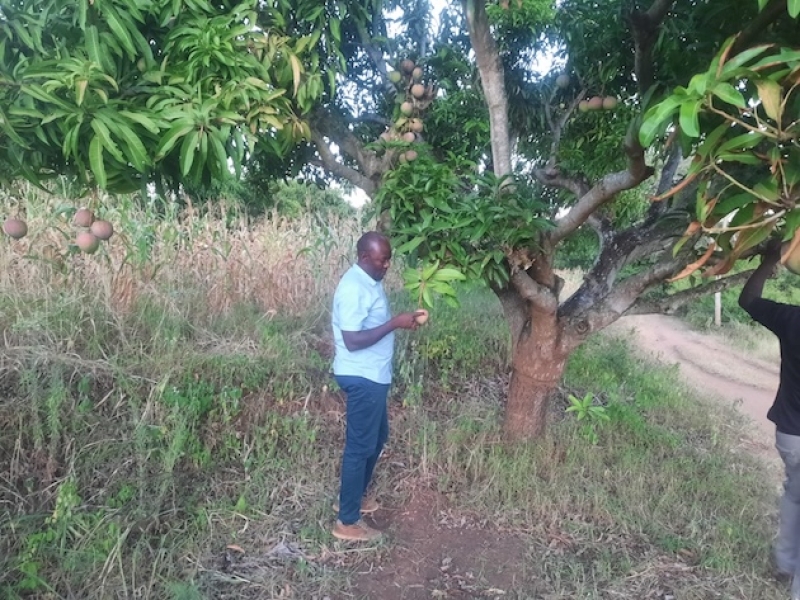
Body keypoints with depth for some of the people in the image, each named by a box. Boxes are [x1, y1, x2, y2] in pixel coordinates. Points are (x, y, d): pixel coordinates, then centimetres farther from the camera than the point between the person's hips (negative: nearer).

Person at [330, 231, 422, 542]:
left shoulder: (370, 281, 9)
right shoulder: (353, 287, -22)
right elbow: (353, 340, -27)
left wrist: (401, 320, 7)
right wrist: (395, 323, -24)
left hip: (373, 375, 10)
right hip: (362, 377, -10)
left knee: (377, 438, 22)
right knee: (360, 445, 0)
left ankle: (352, 496, 39)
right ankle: (347, 522, 14)